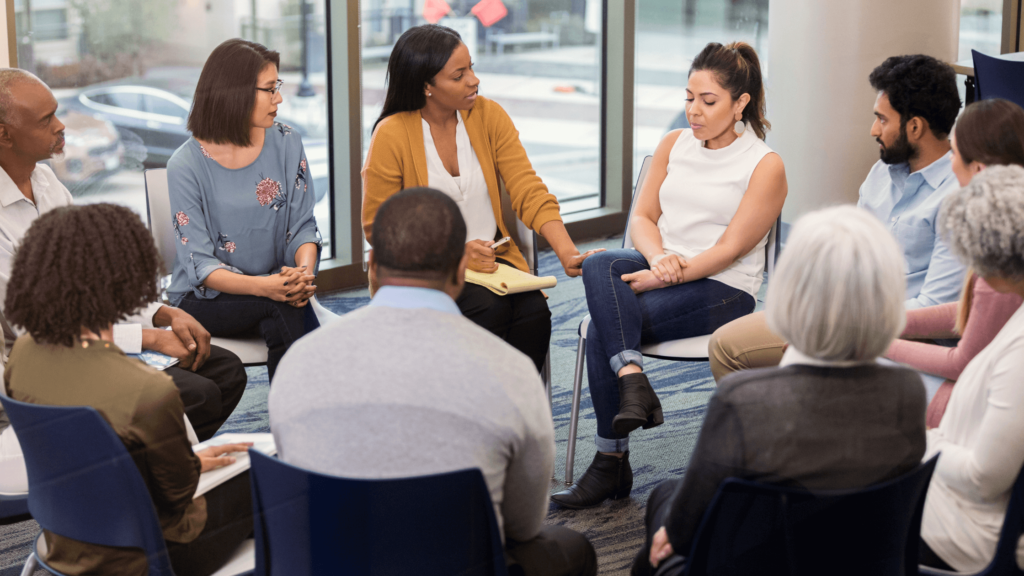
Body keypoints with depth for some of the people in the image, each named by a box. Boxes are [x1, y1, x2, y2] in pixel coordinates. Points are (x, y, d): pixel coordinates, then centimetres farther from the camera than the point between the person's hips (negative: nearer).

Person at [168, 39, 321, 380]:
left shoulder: (286, 144, 2)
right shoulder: (186, 165, -10)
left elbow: (302, 226, 2)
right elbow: (200, 264, -15)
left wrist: (304, 271, -21)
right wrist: (263, 286, -32)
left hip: (274, 285, 3)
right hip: (204, 299, -3)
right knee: (282, 305, -31)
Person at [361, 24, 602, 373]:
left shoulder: (489, 116, 0)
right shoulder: (392, 135, -11)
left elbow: (530, 193, -4)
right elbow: (377, 227, -7)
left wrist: (567, 252, -21)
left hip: (490, 259, 4)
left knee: (533, 310, -25)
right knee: (489, 307, -30)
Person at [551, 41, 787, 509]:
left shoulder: (766, 167, -4)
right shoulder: (674, 144, 13)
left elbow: (730, 248, -11)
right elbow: (642, 216, 9)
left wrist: (664, 277, -20)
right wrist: (659, 256, -13)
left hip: (722, 289, -5)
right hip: (660, 270, 6)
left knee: (602, 328, -27)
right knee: (598, 265, -30)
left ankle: (612, 464, -19)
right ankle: (632, 380, -37)